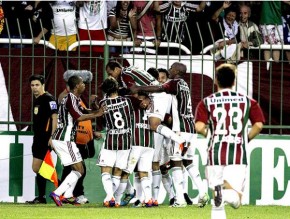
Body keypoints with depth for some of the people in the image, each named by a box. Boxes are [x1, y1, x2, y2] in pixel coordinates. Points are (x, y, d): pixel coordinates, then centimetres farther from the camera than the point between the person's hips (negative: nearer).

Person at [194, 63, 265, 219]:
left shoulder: (207, 102, 6)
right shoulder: (247, 101, 9)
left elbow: (199, 127, -7)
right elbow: (258, 125, -2)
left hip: (215, 154, 1)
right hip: (238, 154, -1)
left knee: (217, 204, 10)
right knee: (235, 199, -5)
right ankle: (227, 190, -38)